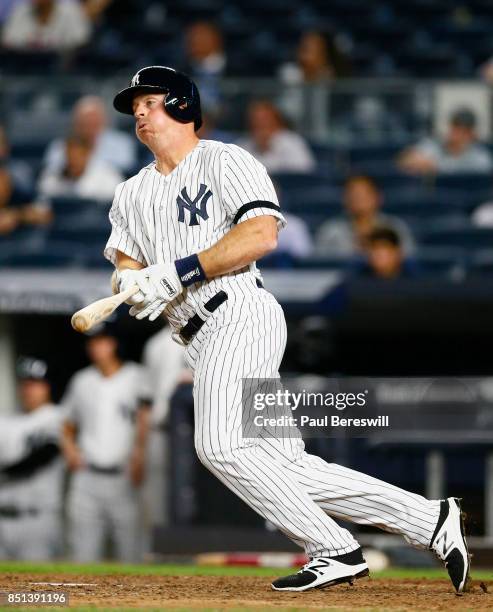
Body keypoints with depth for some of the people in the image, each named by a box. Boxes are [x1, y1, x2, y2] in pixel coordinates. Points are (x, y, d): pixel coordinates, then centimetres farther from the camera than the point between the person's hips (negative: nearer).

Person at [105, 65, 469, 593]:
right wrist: (131, 281, -11)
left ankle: (335, 551, -18)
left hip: (240, 316, -7)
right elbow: (125, 258, 14)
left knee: (220, 445, -24)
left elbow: (261, 234, -13)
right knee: (288, 467, 0)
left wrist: (179, 271, -17)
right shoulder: (132, 194, 23)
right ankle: (431, 521, 5)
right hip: (203, 342, 7)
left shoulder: (224, 161, 1)